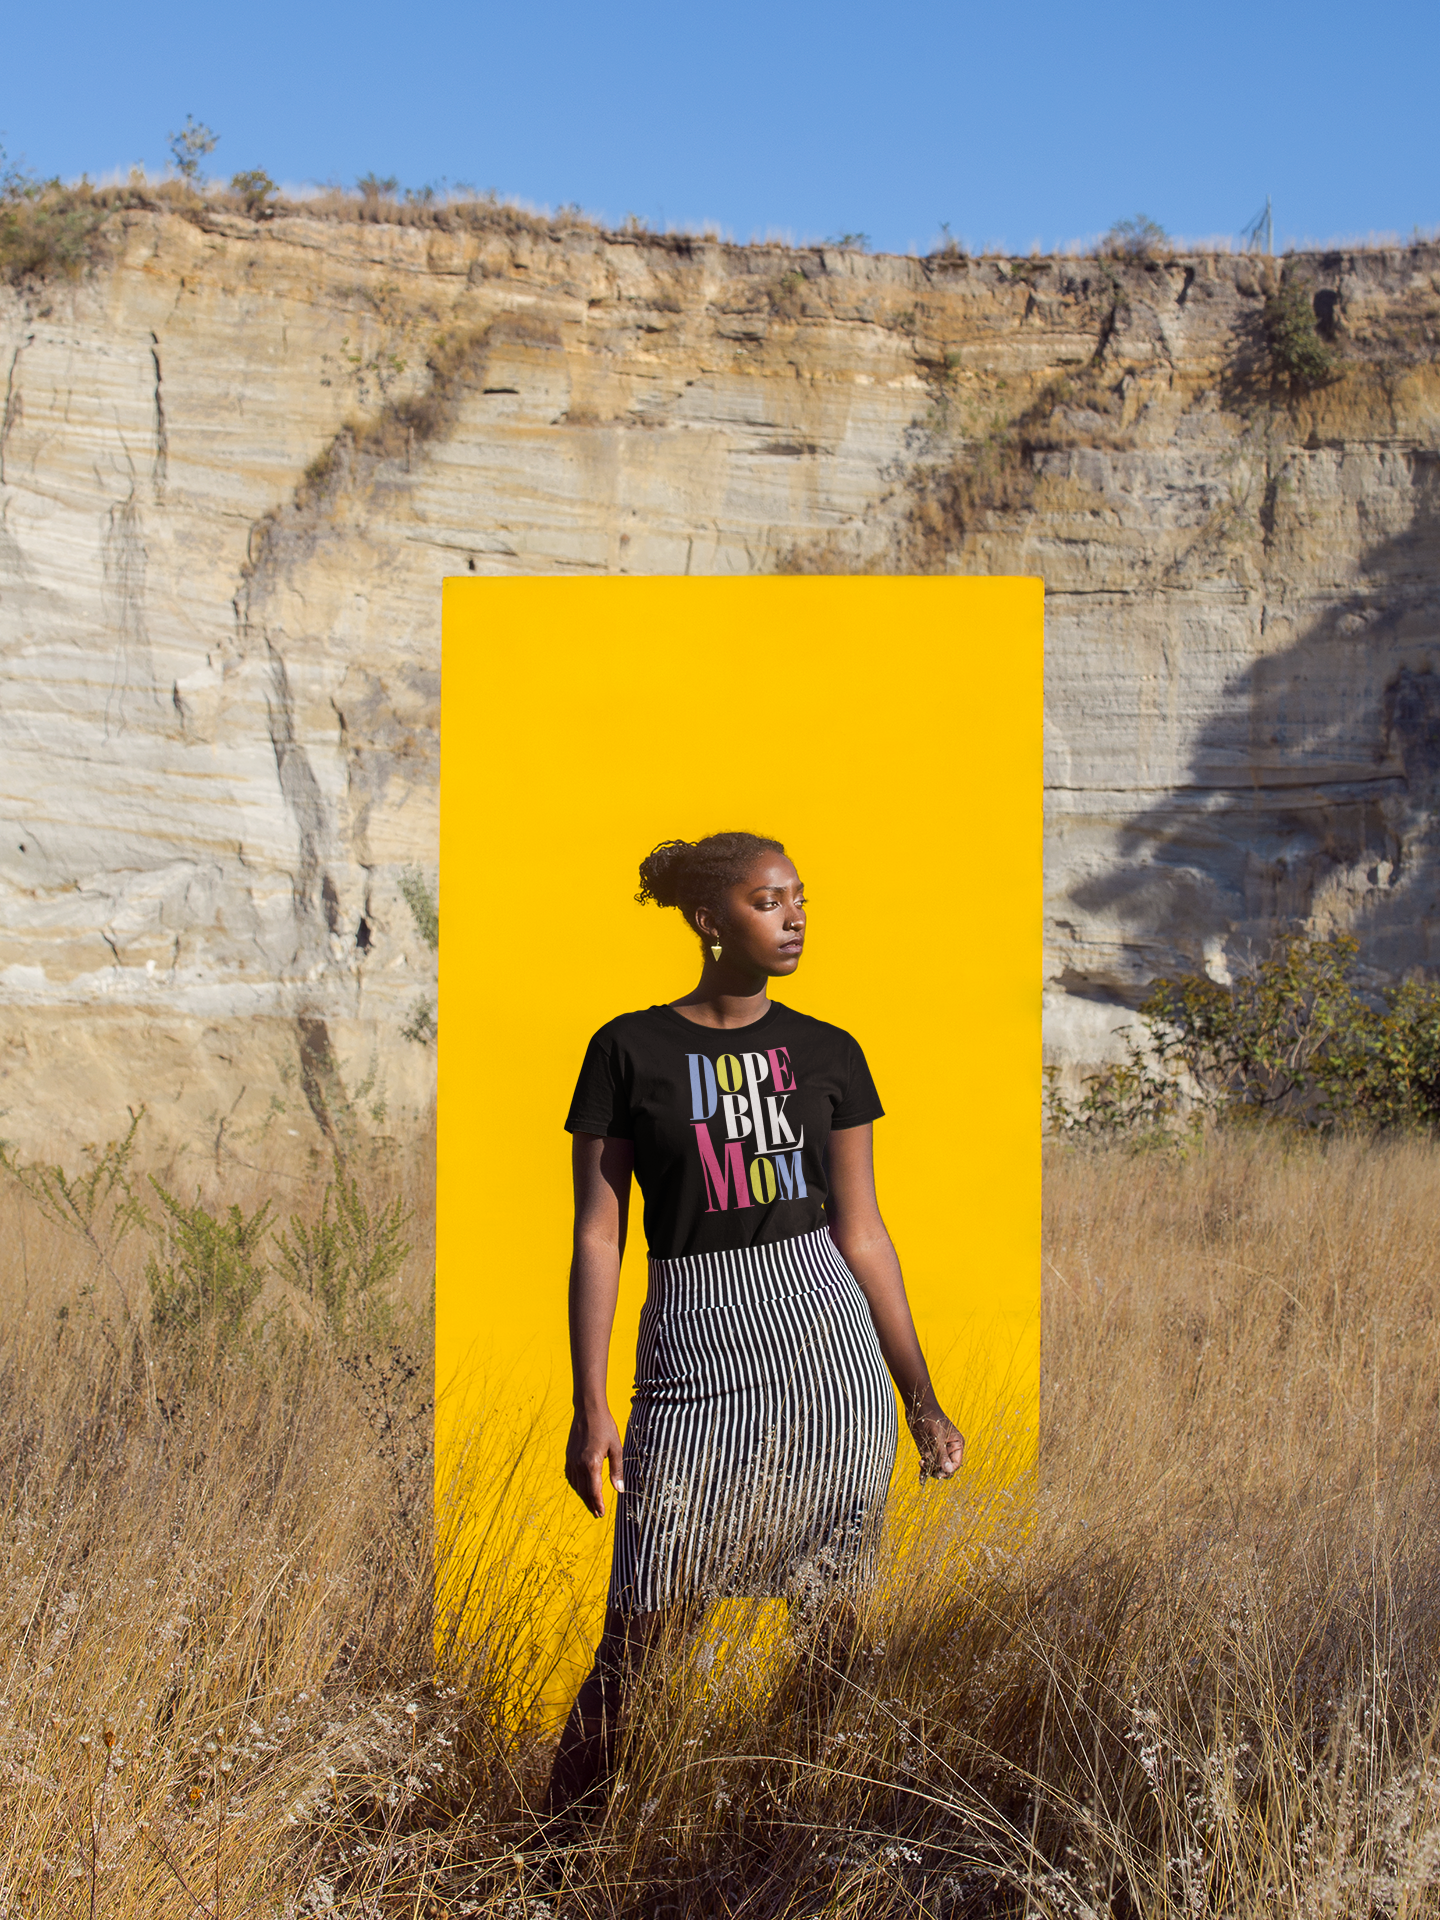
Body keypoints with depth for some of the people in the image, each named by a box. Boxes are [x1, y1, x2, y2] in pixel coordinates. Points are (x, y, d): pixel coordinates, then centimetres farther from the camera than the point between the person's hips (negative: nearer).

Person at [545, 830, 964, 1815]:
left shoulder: (827, 1055, 9)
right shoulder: (631, 1051, 2)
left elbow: (861, 1232, 12)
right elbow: (598, 1236, 1)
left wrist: (922, 1399, 10)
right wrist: (590, 1406, -6)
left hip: (832, 1345, 2)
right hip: (696, 1355, -2)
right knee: (646, 1631, -4)